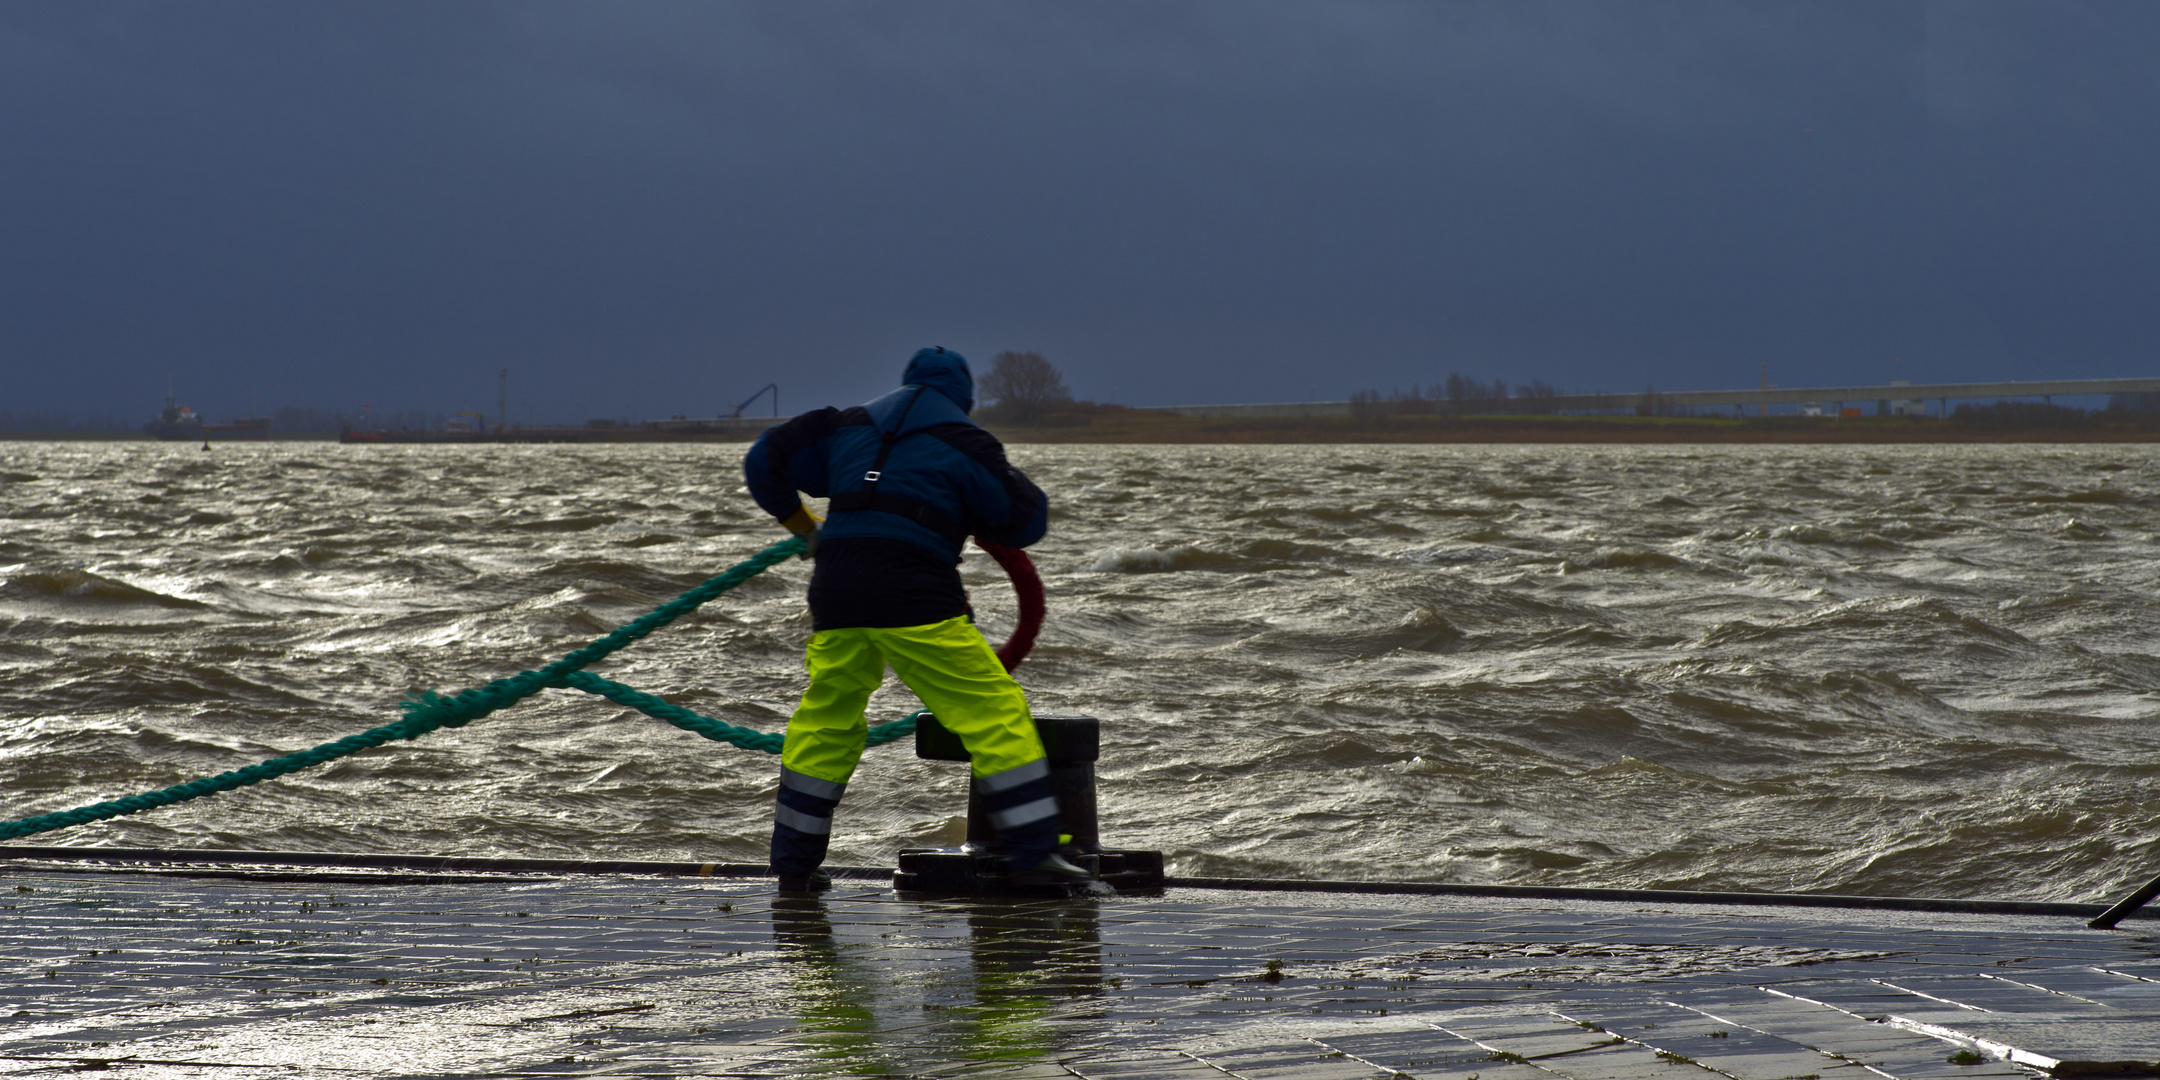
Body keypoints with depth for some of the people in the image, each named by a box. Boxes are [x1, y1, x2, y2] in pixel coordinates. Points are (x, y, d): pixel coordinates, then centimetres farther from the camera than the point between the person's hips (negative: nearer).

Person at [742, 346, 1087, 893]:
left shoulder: (847, 426, 19)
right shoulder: (963, 442, 6)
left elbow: (764, 460, 22)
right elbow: (1027, 520, 9)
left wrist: (803, 527, 34)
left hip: (837, 596, 5)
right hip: (916, 597, -5)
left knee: (824, 720, 20)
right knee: (994, 708, 1)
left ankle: (793, 862, 21)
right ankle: (1034, 850, -6)